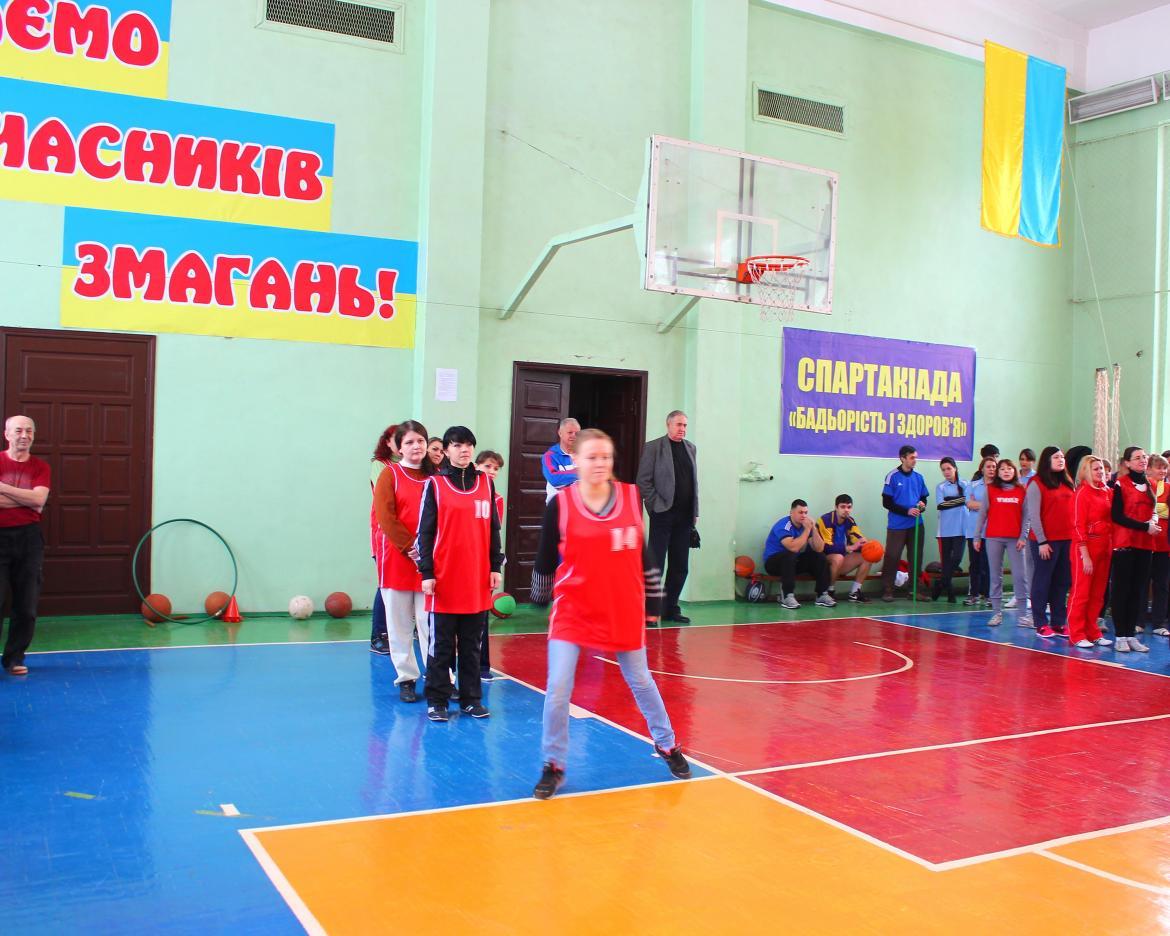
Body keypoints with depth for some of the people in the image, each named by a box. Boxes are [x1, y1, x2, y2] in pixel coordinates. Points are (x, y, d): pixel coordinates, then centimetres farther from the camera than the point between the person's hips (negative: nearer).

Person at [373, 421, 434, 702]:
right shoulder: (390, 474, 1)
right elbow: (385, 517, -9)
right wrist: (409, 547, -13)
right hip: (396, 559, -1)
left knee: (430, 622, 0)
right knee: (400, 623, 6)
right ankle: (406, 678, 16)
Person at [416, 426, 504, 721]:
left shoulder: (486, 483, 8)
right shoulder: (435, 484, -1)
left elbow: (494, 529, 12)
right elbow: (424, 532, -3)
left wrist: (495, 567, 7)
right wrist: (426, 573, -8)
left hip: (477, 581, 3)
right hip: (444, 580, -3)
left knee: (472, 644, 10)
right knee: (441, 645, 4)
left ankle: (471, 699, 19)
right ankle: (437, 701, 13)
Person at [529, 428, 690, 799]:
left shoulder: (631, 496, -4)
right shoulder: (560, 504, -11)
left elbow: (643, 551, 6)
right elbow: (545, 559, 2)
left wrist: (653, 600, 10)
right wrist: (541, 598, 12)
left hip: (625, 610, 2)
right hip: (573, 610, -2)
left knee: (640, 681, 16)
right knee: (558, 688, -10)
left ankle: (666, 745, 39)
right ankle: (553, 766, 9)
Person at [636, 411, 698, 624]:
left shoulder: (691, 448, 15)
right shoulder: (653, 447, -2)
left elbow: (694, 482, 16)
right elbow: (643, 481, -5)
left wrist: (695, 512, 11)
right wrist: (657, 505, -9)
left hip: (685, 516, 6)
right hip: (663, 515, -6)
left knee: (680, 567, 8)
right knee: (655, 565, -3)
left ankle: (670, 608, 18)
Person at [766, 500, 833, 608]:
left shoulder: (806, 525, -2)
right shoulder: (783, 525, -22)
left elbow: (819, 549, -9)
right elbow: (793, 548, -37)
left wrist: (813, 528, -20)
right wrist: (807, 530, -30)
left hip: (794, 562, 7)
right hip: (773, 562, -7)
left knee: (820, 557, -6)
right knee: (789, 555, -36)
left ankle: (822, 595, -6)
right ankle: (787, 596, -34)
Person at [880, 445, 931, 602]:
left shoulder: (918, 477, 9)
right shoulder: (893, 477, -5)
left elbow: (924, 497, 18)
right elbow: (886, 502, -8)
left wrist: (922, 504, -6)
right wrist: (907, 511, -15)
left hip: (916, 524, 5)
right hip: (897, 526, -5)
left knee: (916, 558, 7)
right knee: (892, 558, -4)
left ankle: (914, 590, 15)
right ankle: (887, 591, 2)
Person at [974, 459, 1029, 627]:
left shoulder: (1021, 490, 5)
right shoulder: (990, 489, 4)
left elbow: (1025, 515, 4)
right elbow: (982, 514, 4)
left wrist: (1023, 537, -4)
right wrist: (977, 537, 1)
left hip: (1015, 539, 0)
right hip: (993, 538, 0)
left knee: (1019, 576, -3)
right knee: (995, 576, 4)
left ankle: (1023, 615, 1)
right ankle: (997, 613, 9)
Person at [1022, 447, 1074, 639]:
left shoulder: (1067, 483, 14)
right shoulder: (1036, 484, -4)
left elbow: (1072, 511, 15)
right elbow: (1033, 515, -9)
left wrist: (1076, 536, 6)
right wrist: (1041, 541, -13)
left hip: (1067, 539, 6)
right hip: (1045, 540, -6)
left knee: (1063, 583, 7)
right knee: (1042, 582, 1)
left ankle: (1058, 623, 14)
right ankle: (1041, 624, 5)